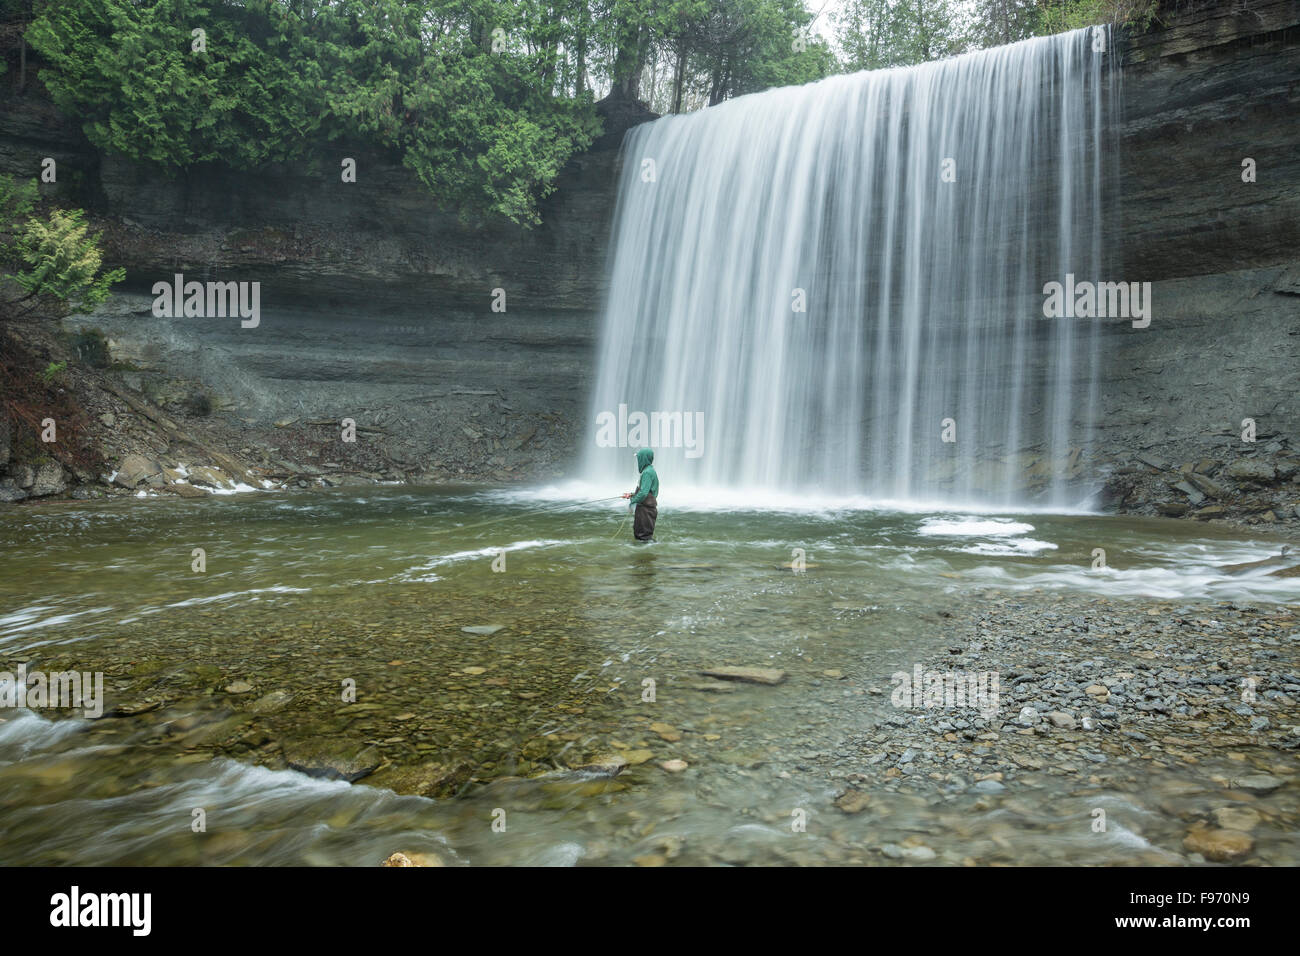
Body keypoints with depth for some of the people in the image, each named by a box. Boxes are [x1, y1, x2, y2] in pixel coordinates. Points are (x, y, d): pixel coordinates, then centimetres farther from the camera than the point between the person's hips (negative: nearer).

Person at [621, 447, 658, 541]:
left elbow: (644, 493, -25)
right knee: (638, 533, 16)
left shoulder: (647, 472, -17)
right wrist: (632, 494, 16)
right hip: (644, 508, 10)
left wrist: (633, 502, -16)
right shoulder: (649, 471, 14)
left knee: (645, 537, -3)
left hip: (646, 509, -10)